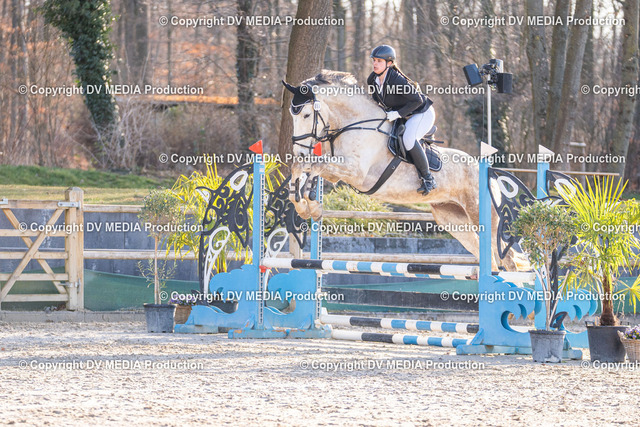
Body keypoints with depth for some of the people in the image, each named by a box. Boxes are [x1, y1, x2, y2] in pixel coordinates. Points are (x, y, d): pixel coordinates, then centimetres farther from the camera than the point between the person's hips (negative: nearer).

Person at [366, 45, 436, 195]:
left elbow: (417, 100, -28)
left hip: (422, 113, -9)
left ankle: (428, 178, -21)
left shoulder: (397, 80, -30)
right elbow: (376, 97, 16)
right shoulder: (372, 80, -6)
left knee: (409, 140, -32)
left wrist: (397, 114, -28)